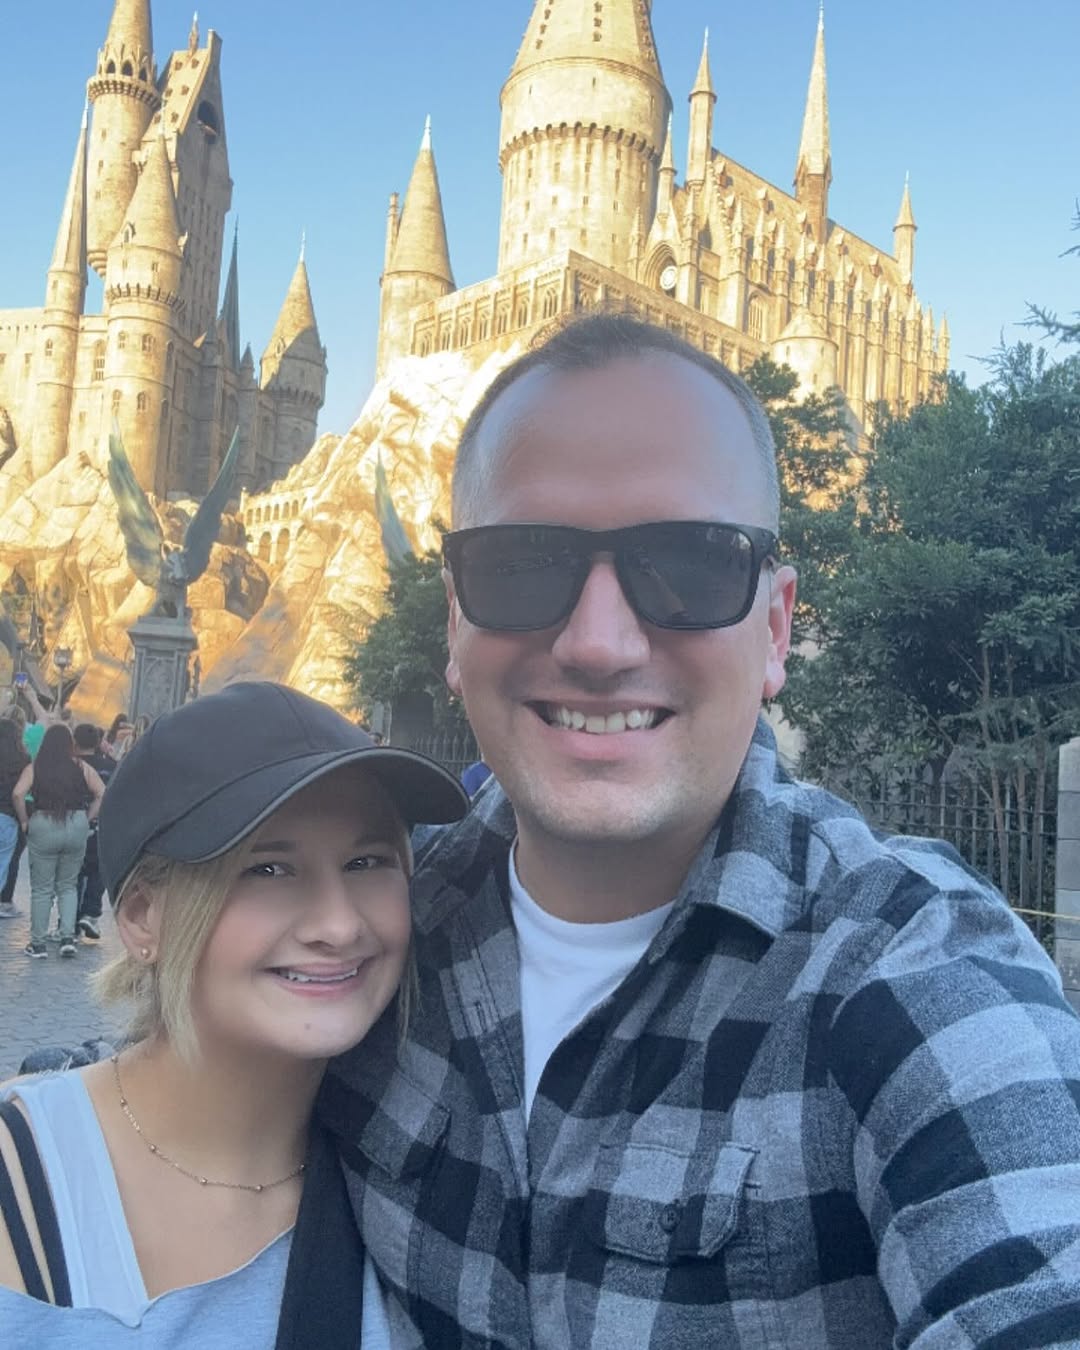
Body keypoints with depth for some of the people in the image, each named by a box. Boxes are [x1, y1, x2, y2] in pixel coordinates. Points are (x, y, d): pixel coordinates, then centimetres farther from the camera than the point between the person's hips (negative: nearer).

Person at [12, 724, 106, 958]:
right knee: (68, 886, 15)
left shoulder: (34, 768, -2)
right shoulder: (81, 768, 1)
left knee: (41, 888, 8)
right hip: (77, 826, 2)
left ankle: (37, 943, 14)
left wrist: (24, 821, -2)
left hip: (43, 825, -1)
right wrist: (88, 819, 4)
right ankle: (67, 937, 5)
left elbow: (18, 794, -14)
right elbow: (102, 793, -3)